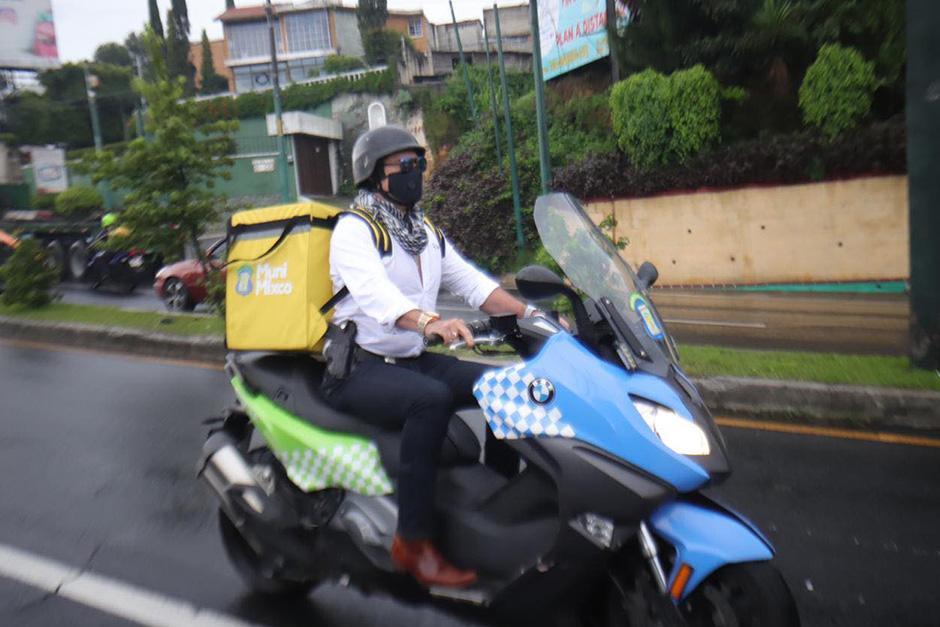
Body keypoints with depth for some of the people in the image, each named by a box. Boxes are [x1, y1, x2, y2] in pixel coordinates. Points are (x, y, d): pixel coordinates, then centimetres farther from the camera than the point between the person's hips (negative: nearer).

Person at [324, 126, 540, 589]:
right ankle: (413, 541, -25)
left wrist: (530, 314, -7)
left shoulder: (426, 234, 15)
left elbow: (471, 282, 8)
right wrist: (429, 322, -49)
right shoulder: (353, 230, -10)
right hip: (359, 369, -7)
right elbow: (372, 290, -30)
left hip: (412, 360, 8)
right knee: (432, 398, -35)